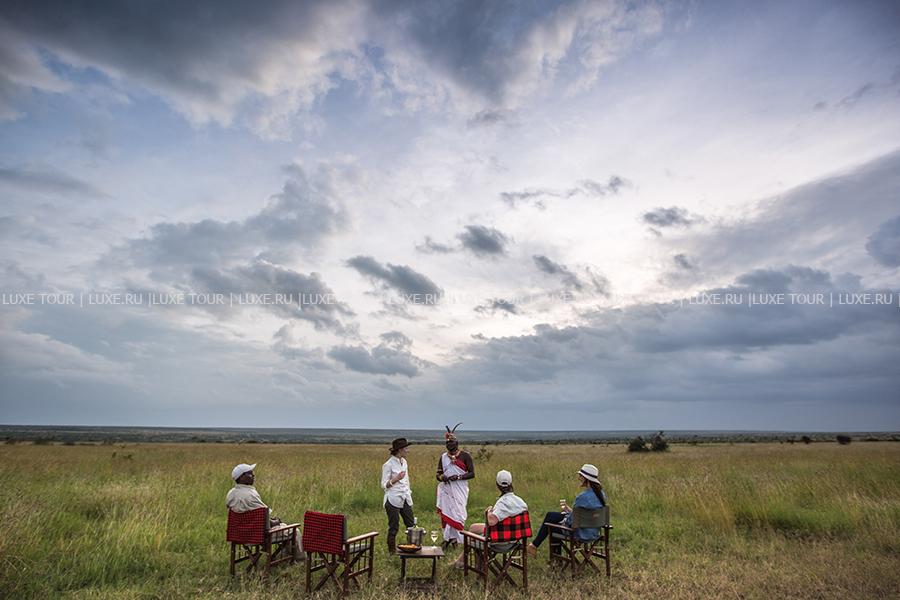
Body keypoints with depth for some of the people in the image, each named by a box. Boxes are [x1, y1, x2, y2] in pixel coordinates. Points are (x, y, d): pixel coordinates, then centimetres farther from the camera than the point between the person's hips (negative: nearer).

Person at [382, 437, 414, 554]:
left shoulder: (404, 462, 8)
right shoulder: (388, 465, -13)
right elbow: (384, 485, -11)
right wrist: (396, 479, -26)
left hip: (405, 499, 7)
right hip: (393, 500, -7)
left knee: (411, 525, 8)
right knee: (394, 528, 3)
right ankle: (392, 552, 17)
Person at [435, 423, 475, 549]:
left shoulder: (465, 456, -1)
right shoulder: (443, 457, 10)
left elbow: (472, 473, -5)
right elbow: (438, 474, 12)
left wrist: (458, 477, -18)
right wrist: (442, 477, -11)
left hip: (459, 490, -3)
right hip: (446, 490, 3)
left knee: (457, 513, -8)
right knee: (446, 513, 1)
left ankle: (450, 537, 3)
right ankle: (451, 537, 12)